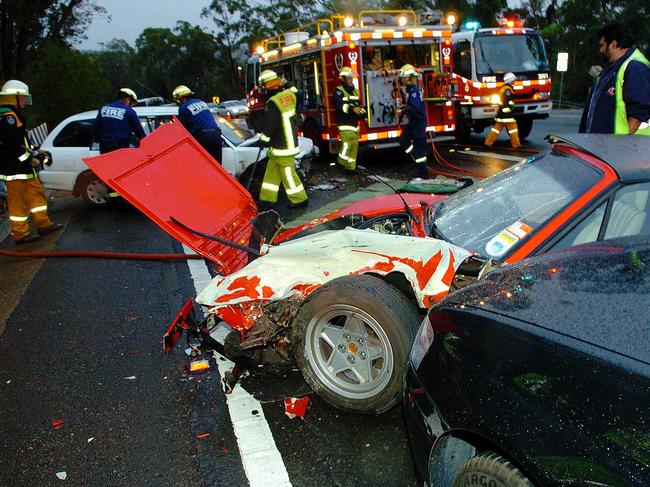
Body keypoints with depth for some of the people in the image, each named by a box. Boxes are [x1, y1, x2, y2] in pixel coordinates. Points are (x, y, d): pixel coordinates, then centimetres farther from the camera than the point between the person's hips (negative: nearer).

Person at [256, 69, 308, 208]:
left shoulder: (273, 102, -23)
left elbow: (268, 124, -17)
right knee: (272, 170, 15)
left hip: (283, 145, -9)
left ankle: (299, 199, 11)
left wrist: (263, 139, -4)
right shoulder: (288, 94, 2)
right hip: (290, 139, 9)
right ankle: (267, 197, 23)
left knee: (288, 173, 1)